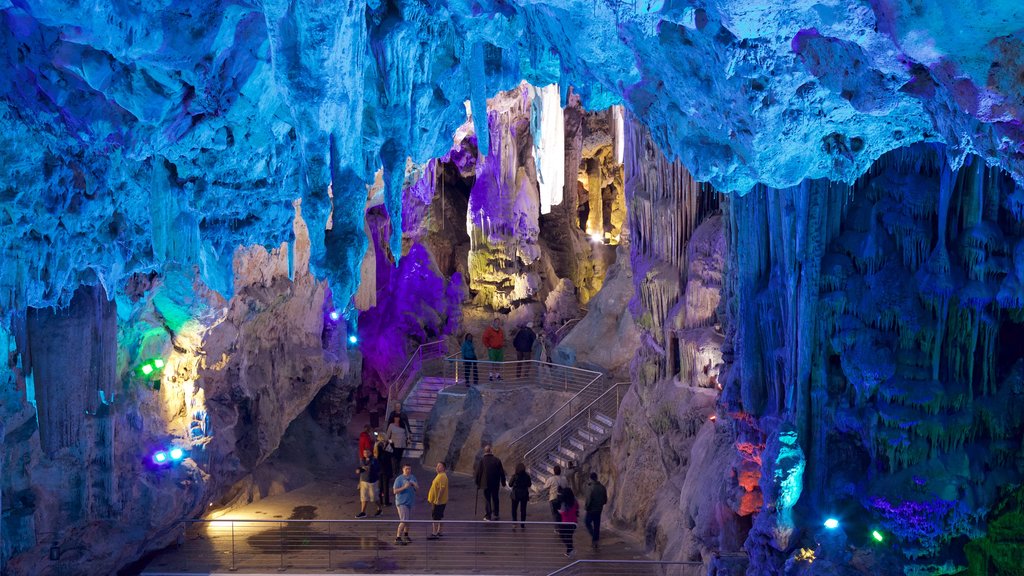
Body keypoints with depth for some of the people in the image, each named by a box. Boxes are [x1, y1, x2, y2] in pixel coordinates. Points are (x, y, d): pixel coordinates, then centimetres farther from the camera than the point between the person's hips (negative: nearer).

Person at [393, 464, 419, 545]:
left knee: (408, 520, 15)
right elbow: (395, 491, -12)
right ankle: (398, 538, -10)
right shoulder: (399, 479, -9)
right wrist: (404, 487, -24)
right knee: (404, 521, -13)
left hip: (410, 502, 6)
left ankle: (406, 534, 34)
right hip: (402, 503, -6)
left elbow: (417, 488, 8)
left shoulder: (413, 478, 8)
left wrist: (414, 484, -13)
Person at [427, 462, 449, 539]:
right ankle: (438, 532, 24)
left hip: (438, 501, -10)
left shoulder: (442, 476, -19)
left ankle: (434, 534, -6)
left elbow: (442, 489, -25)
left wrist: (438, 499, -25)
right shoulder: (439, 475, 14)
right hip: (435, 500, 10)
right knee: (439, 517, 16)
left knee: (435, 518, -8)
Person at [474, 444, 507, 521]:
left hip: (486, 483, -2)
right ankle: (496, 514, 24)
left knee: (487, 500, 6)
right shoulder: (497, 460, -3)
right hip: (496, 483, 2)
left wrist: (478, 484, 4)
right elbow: (502, 472, 2)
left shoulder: (481, 461, -10)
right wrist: (503, 482, 13)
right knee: (495, 499, 17)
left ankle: (488, 516, 7)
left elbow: (478, 473, -7)